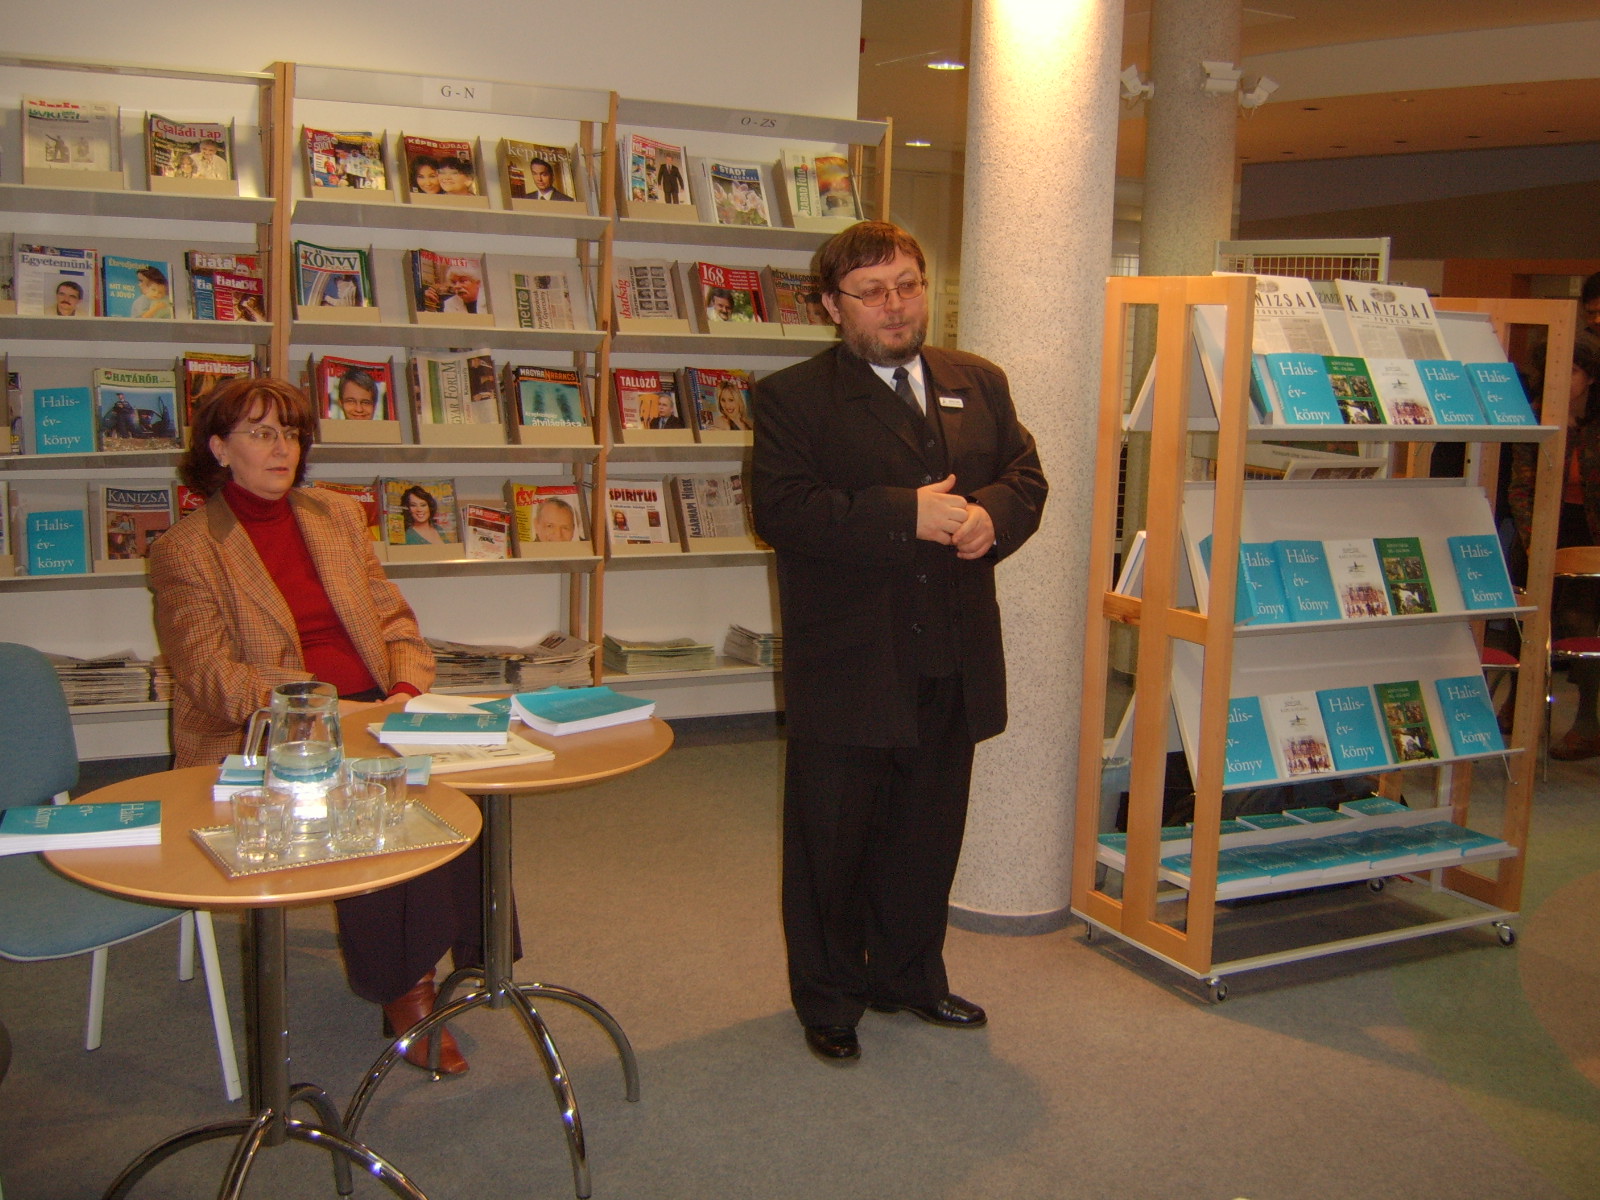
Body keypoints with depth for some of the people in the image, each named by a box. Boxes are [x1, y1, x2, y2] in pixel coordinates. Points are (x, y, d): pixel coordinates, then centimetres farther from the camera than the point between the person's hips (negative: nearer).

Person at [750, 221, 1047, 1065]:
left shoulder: (979, 384, 12)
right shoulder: (793, 398, -5)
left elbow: (1025, 475, 9)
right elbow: (782, 510, -18)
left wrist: (992, 515, -14)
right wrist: (907, 515, -24)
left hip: (952, 662, 5)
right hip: (846, 668, -4)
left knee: (927, 830, 17)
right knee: (832, 837, 8)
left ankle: (909, 975, 37)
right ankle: (828, 997, 26)